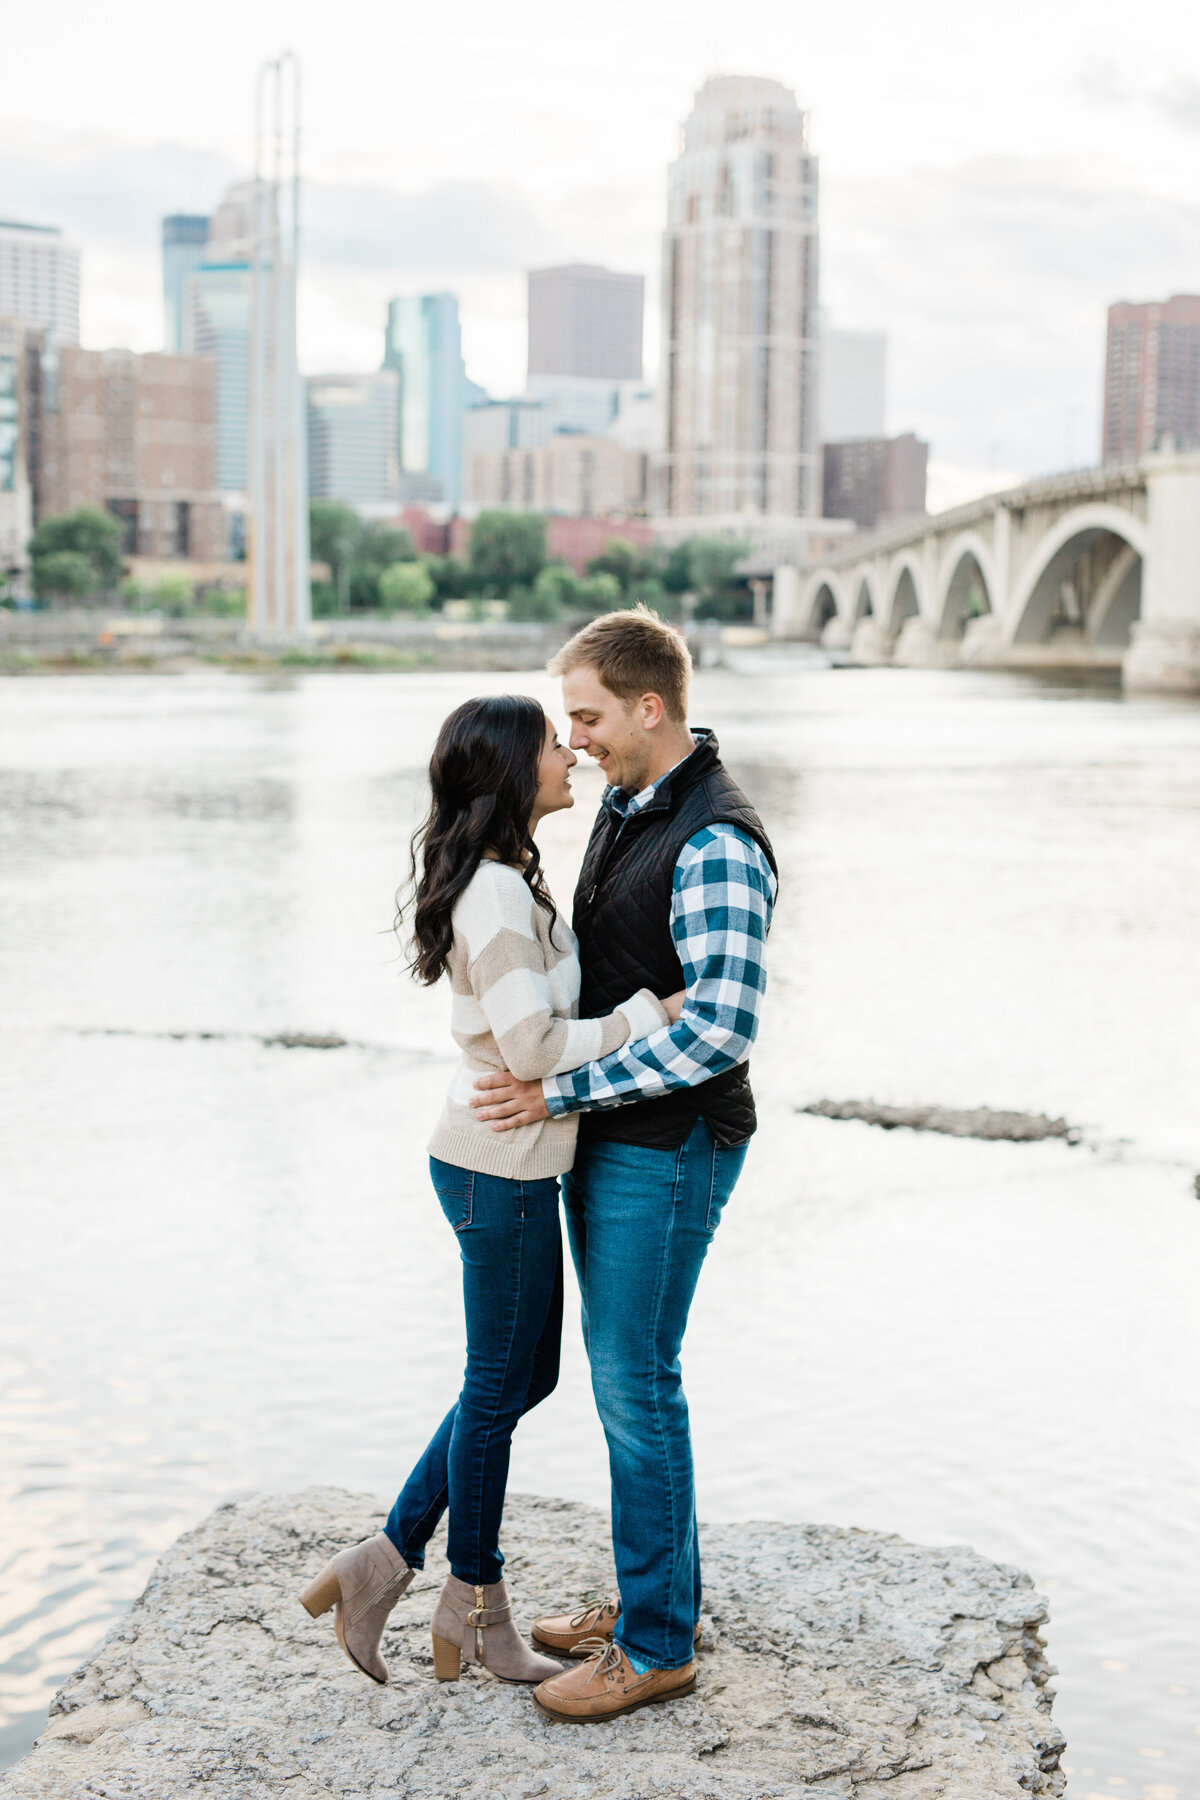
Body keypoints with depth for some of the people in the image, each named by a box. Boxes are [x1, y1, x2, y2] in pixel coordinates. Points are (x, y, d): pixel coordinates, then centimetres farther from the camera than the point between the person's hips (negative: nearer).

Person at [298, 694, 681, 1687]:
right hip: (501, 1167, -10)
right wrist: (654, 1013, -19)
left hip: (507, 1163, 10)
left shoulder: (511, 880, 10)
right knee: (500, 1387, 6)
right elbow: (533, 1046, -27)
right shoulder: (496, 895, -21)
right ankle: (477, 1606, 24)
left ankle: (386, 1563, 23)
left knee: (528, 1374, 18)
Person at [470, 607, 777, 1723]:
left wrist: (559, 1094, -23)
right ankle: (657, 1588, 29)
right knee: (621, 1370, 16)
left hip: (669, 1148, -9)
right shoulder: (624, 805, 9)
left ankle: (657, 1645, 8)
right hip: (605, 1133, 10)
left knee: (633, 1382, -4)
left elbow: (720, 1029, -28)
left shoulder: (716, 844, -22)